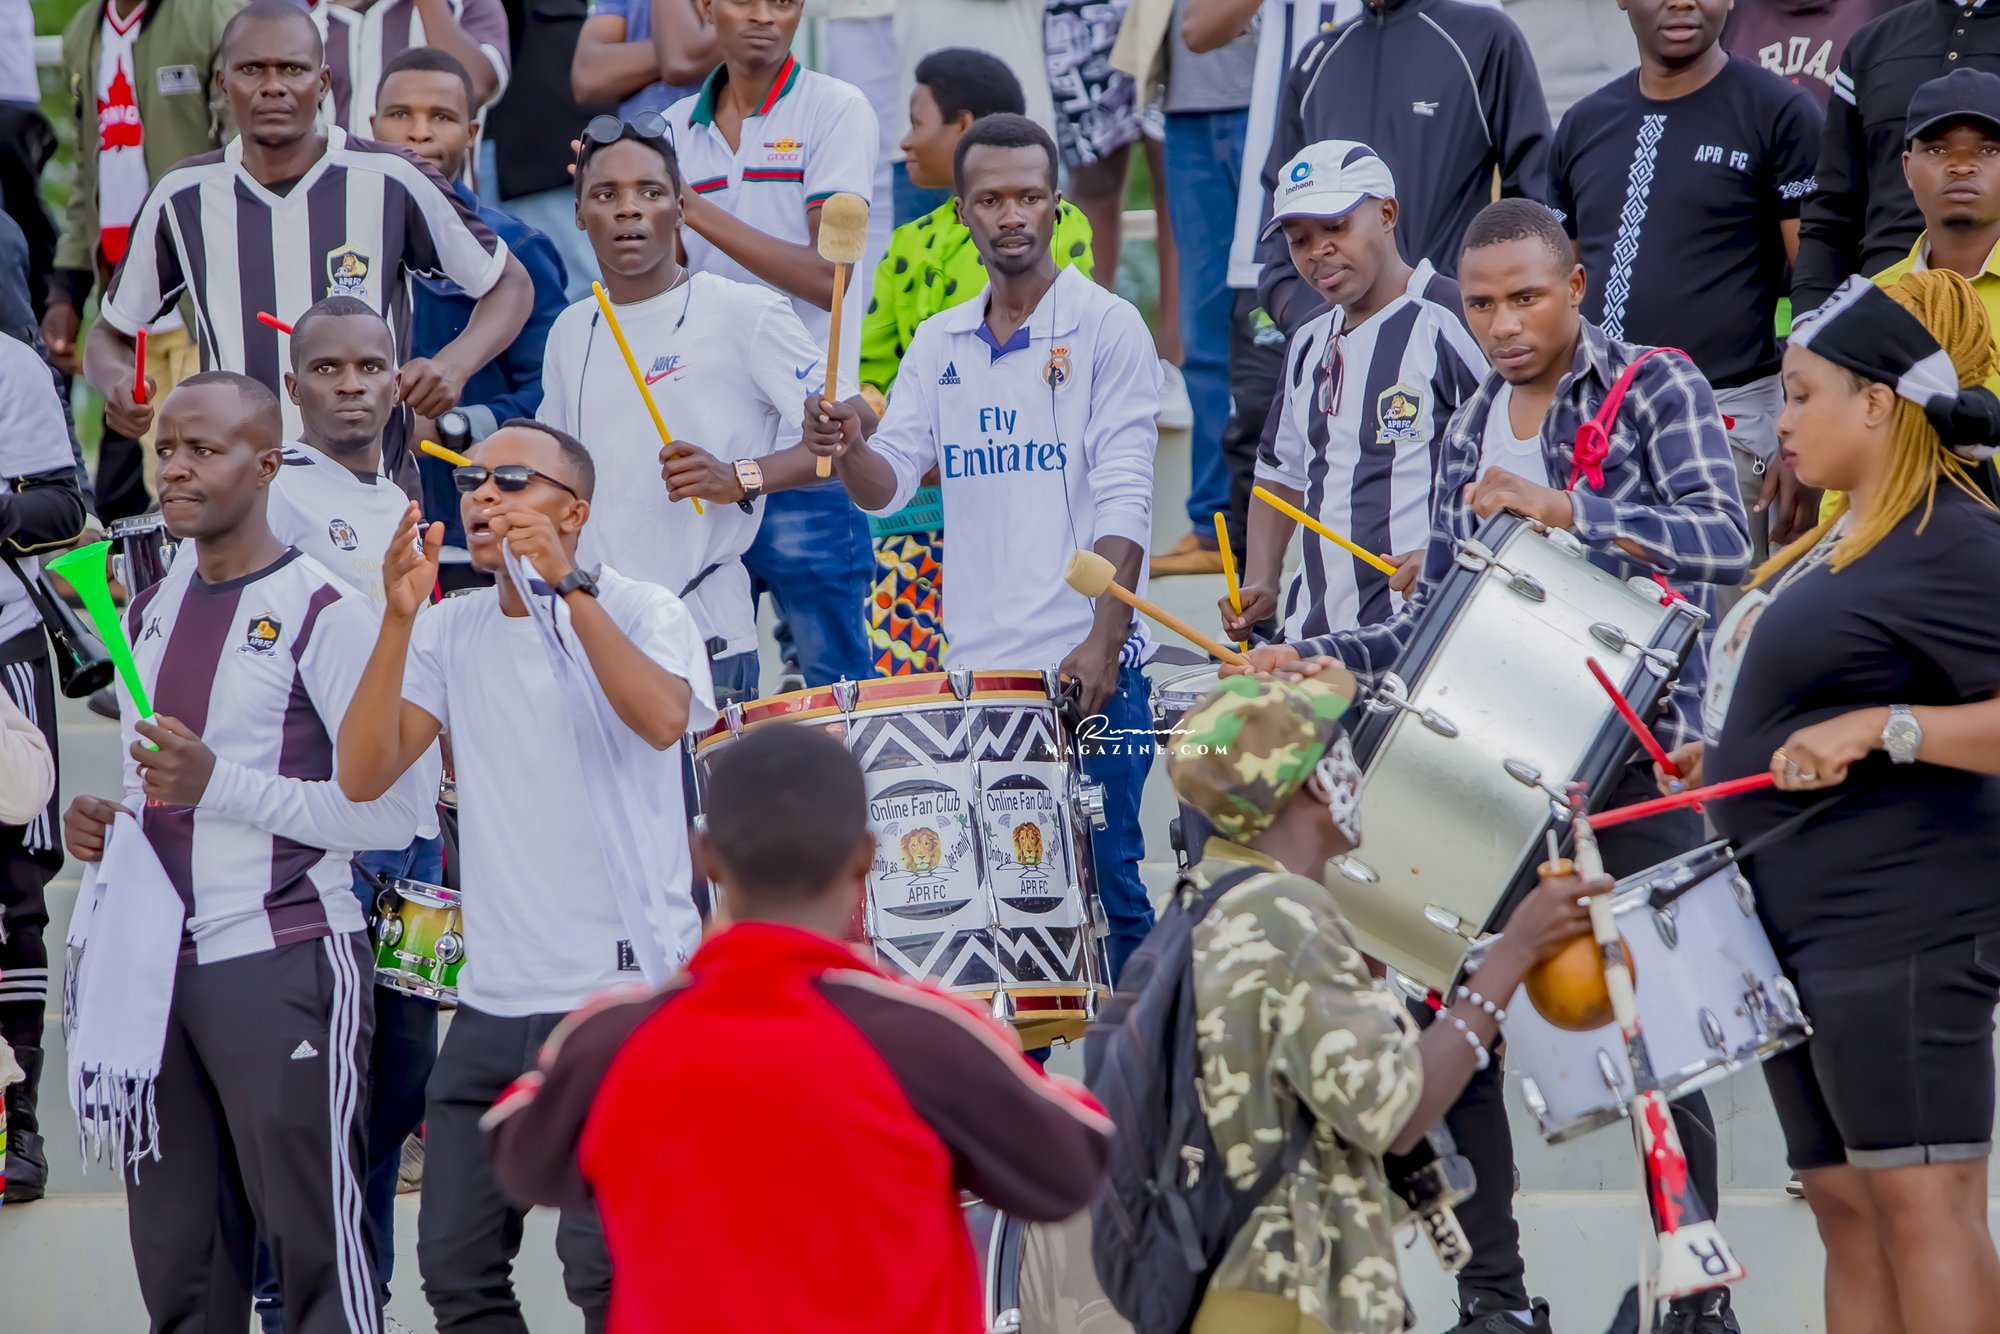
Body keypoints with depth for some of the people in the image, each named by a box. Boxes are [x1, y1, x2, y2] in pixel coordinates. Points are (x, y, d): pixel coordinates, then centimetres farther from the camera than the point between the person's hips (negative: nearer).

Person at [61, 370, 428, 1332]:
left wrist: (216, 784, -20)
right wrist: (101, 829, 5)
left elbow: (393, 811, -14)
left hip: (286, 962, -7)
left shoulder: (321, 612, -8)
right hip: (164, 963, 7)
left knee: (315, 1243, -7)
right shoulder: (149, 614, 16)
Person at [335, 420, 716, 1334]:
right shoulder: (452, 632, 11)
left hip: (623, 993, -5)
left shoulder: (641, 614, -2)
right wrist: (399, 617, -11)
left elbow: (662, 719, -23)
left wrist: (568, 586, -27)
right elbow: (363, 774, -1)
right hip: (493, 999, 5)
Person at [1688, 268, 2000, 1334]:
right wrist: (1728, 760, 16)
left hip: (1901, 926, -10)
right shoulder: (1838, 542, 18)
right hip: (1805, 926, 11)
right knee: (1844, 1206, 10)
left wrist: (1879, 730, -27)